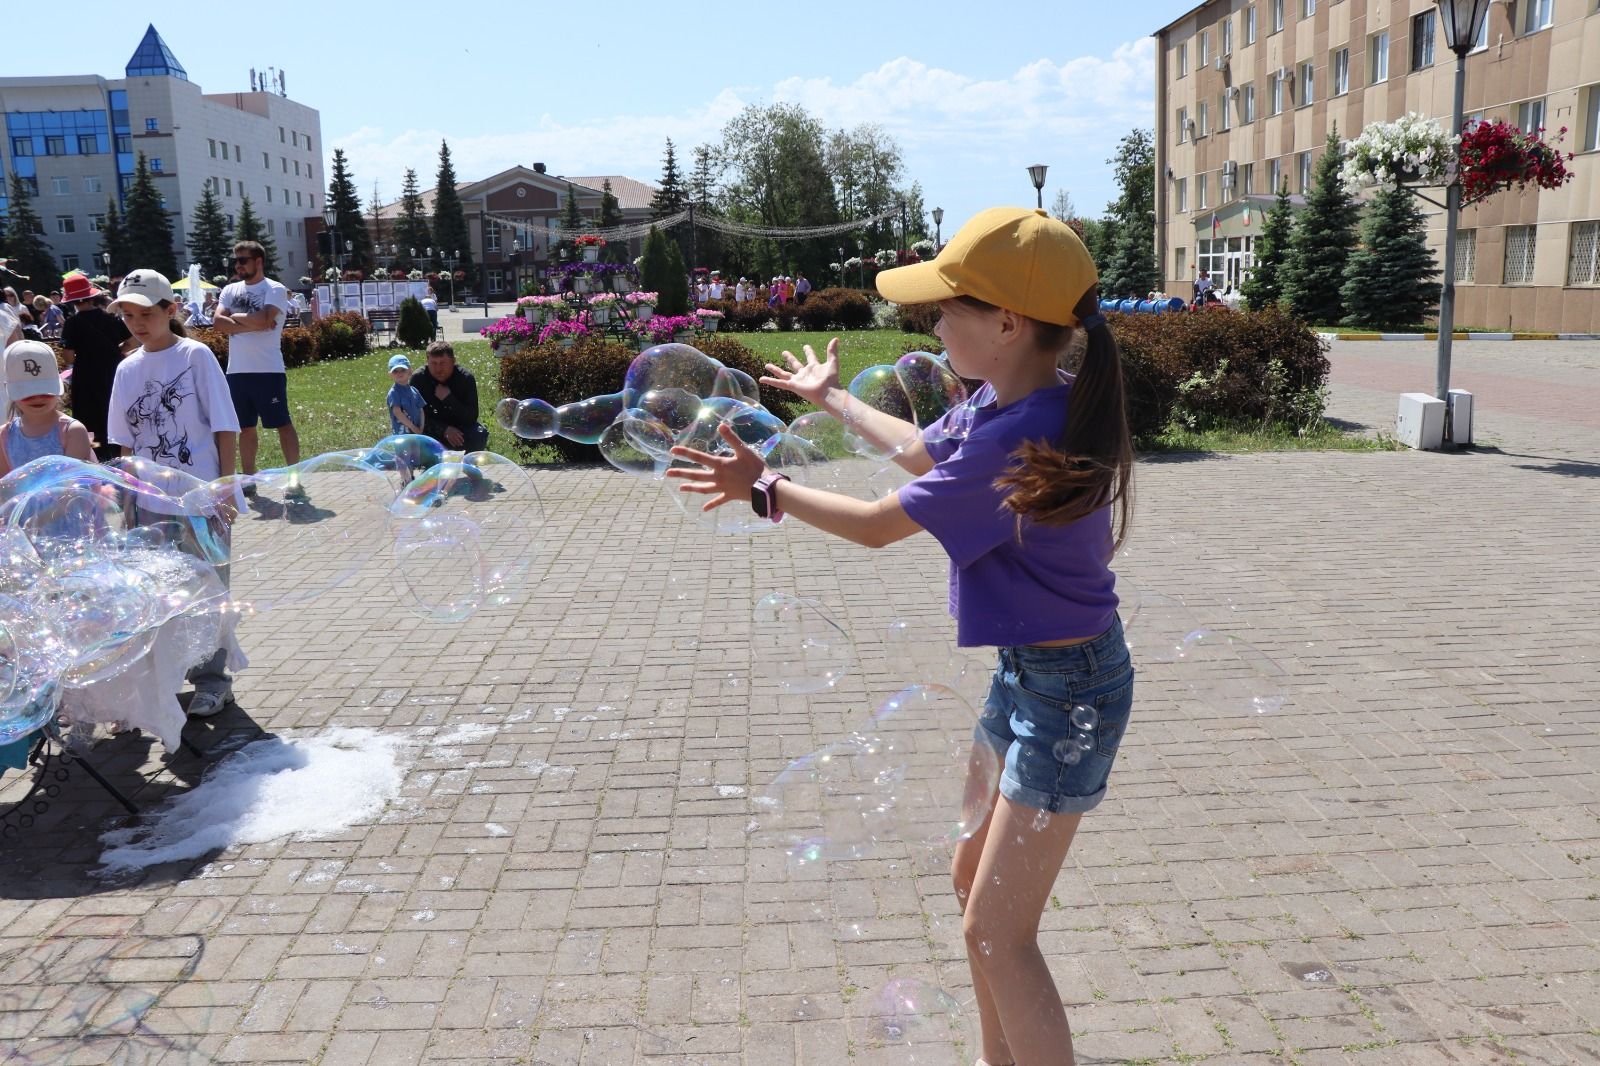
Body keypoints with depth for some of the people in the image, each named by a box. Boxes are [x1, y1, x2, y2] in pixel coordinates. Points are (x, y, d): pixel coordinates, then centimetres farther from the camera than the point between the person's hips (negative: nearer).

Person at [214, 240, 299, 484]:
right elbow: (219, 322, -1)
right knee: (246, 427, 13)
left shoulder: (275, 289, -4)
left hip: (268, 370, -6)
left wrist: (235, 316, -4)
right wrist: (253, 325, -11)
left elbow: (263, 319, -19)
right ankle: (248, 479, 21)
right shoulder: (230, 290, 13)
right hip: (237, 371, 6)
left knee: (282, 423, -1)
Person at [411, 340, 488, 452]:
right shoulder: (418, 379, -14)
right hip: (432, 428, 0)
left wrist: (448, 398, -32)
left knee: (480, 435, -30)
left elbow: (471, 417, -20)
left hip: (460, 427, 0)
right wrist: (444, 429, -29)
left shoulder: (466, 378, -15)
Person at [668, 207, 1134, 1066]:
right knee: (974, 878, 21)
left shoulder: (1019, 439, -29)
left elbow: (876, 526, -21)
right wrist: (831, 398, 32)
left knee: (997, 934, -2)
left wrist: (764, 488, -8)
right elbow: (922, 451, 20)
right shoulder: (1004, 402, -1)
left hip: (1066, 691, -10)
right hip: (1026, 671, 10)